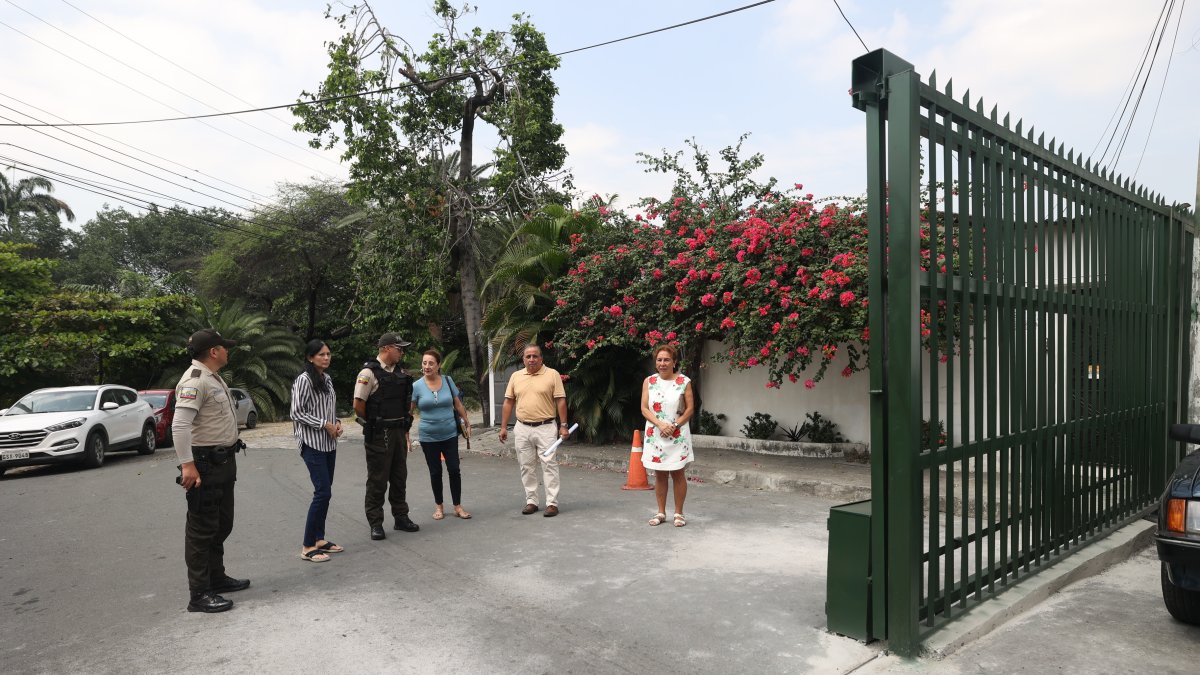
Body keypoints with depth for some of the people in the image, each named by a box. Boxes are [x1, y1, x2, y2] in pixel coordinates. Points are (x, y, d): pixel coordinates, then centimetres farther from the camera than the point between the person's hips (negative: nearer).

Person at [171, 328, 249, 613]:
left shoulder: (214, 378, 14)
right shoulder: (194, 380, -19)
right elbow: (180, 425, -27)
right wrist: (187, 464, -30)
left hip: (224, 462, 10)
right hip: (205, 464, -10)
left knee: (222, 525, 20)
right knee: (202, 529, -3)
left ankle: (217, 578, 33)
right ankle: (199, 594, 5)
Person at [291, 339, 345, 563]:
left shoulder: (327, 379, 11)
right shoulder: (304, 380, -12)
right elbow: (296, 413, -14)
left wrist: (337, 423, 1)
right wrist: (324, 424, -15)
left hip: (329, 444, 8)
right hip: (312, 444, -8)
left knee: (325, 492, 11)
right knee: (323, 492, -10)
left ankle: (319, 539, 21)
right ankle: (308, 546, -1)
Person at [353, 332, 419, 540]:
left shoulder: (400, 373, 10)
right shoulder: (369, 373, -12)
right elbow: (358, 405, -13)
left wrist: (405, 426, 13)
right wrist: (374, 425, -3)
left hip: (399, 431, 7)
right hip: (378, 435, -7)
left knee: (399, 477, 14)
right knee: (377, 480, 2)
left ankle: (401, 517, 25)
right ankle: (375, 523, 12)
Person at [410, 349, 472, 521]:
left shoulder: (448, 381, -2)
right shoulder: (417, 386, -7)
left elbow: (458, 404, 8)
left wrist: (467, 423, 11)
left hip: (449, 434, 1)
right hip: (428, 437, -1)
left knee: (454, 470, 0)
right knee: (435, 472, 8)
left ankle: (458, 506, 13)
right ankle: (439, 506, 24)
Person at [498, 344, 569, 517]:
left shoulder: (552, 374, -3)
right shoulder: (515, 376, 8)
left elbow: (561, 401, -5)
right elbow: (508, 402, 10)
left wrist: (563, 425, -10)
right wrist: (503, 427, 6)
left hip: (546, 428, -4)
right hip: (522, 429, 4)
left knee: (549, 465, -2)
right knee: (527, 467, 9)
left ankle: (552, 503, 3)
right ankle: (531, 501, 20)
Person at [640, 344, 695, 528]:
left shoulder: (684, 381, -1)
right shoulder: (649, 381, 4)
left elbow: (690, 409, -2)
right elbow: (644, 409, 0)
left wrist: (674, 425, -13)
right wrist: (660, 424, -14)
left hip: (677, 435, -2)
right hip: (655, 435, 2)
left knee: (678, 473, 3)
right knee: (659, 474, 8)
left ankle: (678, 513, 14)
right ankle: (661, 513, 19)